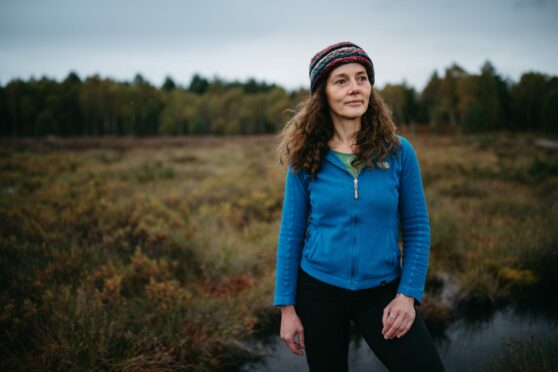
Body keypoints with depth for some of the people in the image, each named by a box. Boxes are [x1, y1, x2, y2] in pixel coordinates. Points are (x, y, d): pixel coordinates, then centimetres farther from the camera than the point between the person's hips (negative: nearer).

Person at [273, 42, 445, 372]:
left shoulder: (399, 151, -6)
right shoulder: (306, 159, -6)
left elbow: (417, 228, -1)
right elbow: (291, 234, -3)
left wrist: (408, 294, -10)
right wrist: (287, 307, -4)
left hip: (382, 291, 0)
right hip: (318, 290, 0)